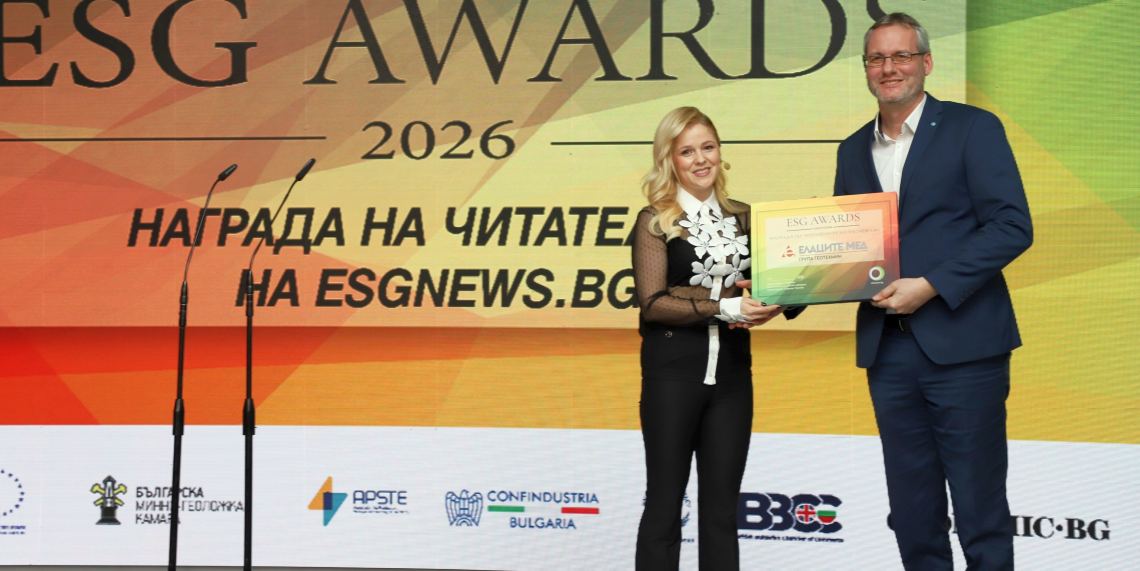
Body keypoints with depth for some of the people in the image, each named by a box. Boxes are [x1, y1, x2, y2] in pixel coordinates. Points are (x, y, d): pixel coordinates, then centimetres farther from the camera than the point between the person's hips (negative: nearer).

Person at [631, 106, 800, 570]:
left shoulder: (742, 218, 10)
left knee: (722, 505, 8)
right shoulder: (655, 221, -3)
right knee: (665, 500, 3)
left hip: (732, 372, 4)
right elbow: (652, 302, -12)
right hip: (673, 371, -4)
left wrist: (768, 305, -7)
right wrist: (724, 308, -20)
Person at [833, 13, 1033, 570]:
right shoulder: (853, 150, 15)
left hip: (961, 343, -5)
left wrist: (931, 285, -17)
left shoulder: (972, 128, -1)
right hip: (888, 351, 5)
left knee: (979, 503, 1)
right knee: (912, 510, 10)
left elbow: (1012, 226, -10)